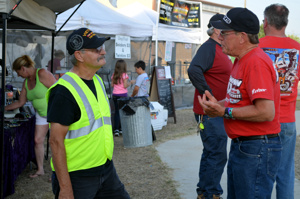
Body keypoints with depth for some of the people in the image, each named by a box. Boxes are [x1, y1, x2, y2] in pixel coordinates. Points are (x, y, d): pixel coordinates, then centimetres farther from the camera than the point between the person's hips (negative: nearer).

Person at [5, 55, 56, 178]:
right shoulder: (26, 82, 6)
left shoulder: (42, 74, -20)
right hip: (41, 114, 8)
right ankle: (40, 169, 22)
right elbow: (20, 102, 15)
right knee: (38, 140, 7)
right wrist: (4, 108, 18)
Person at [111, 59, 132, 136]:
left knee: (116, 111, 5)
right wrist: (130, 83, 6)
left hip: (115, 95, 4)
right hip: (122, 94, -4)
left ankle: (116, 129, -1)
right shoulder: (124, 75, -8)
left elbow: (112, 85, 8)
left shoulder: (114, 75, 6)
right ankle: (121, 129, 8)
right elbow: (125, 86, -10)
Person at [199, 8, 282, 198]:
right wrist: (218, 104, 4)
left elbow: (266, 112, -28)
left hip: (256, 151, -11)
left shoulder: (257, 63, -21)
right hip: (241, 146, 11)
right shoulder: (242, 60, 13)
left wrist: (225, 112, -20)